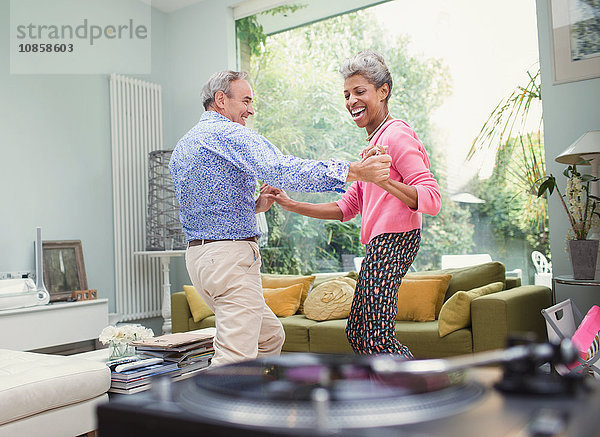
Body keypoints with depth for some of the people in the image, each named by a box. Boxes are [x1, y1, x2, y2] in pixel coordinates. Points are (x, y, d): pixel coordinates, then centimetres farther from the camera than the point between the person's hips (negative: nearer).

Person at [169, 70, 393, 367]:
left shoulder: (180, 149, 19)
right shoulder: (228, 133, -10)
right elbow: (282, 170, -26)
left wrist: (254, 207, 14)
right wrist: (353, 171, -29)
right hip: (231, 255, -10)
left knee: (269, 336, 20)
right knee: (235, 356, -7)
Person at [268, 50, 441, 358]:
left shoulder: (396, 134, -7)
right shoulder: (375, 141, 23)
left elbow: (431, 199, -18)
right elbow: (347, 207, 20)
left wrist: (383, 180, -34)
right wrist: (292, 206, 14)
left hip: (391, 240, -10)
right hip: (379, 244, 10)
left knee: (376, 338, -11)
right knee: (358, 333, 14)